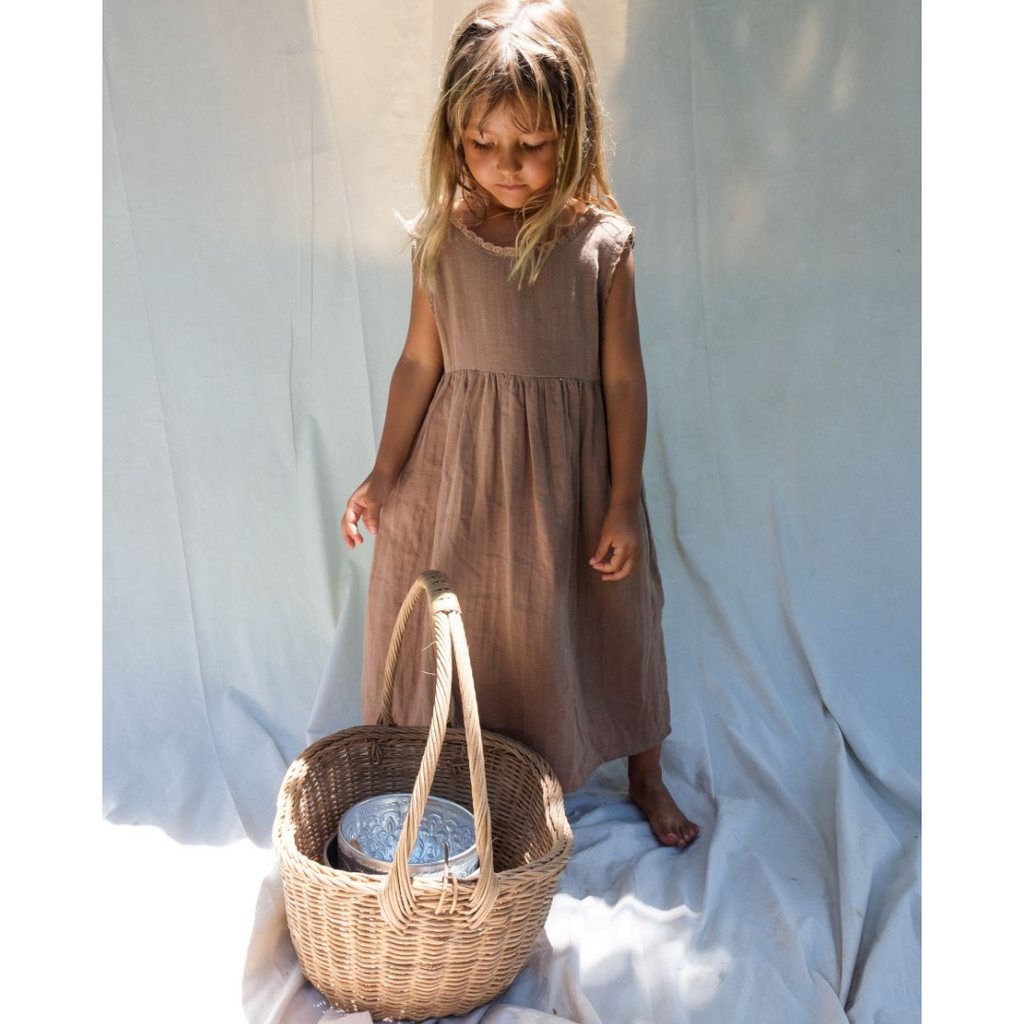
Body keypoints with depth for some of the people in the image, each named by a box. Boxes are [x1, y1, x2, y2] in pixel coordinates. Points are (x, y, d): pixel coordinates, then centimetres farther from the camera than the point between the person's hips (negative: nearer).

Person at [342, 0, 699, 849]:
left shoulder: (601, 242, -12)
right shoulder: (442, 238, -6)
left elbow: (623, 377, -7)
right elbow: (420, 363, 1)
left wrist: (623, 501, -6)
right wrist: (384, 475, 5)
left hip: (568, 470, -1)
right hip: (459, 469, 2)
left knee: (605, 622, 15)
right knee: (457, 621, 15)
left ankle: (646, 776, 41)